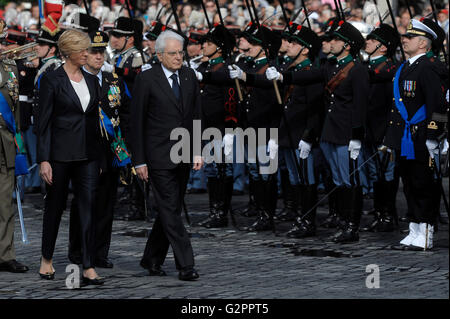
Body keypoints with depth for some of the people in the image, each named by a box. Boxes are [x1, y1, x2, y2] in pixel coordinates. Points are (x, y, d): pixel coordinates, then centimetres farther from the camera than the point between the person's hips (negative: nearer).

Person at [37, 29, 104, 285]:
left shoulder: (91, 80, 10)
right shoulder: (52, 80, -6)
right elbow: (44, 122, -7)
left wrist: (100, 157, 13)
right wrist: (43, 160, -13)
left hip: (88, 155, 4)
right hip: (61, 153, -4)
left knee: (89, 208, -3)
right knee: (55, 206, 9)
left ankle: (89, 268, -5)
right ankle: (47, 259, 28)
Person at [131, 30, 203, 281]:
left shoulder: (189, 76, 8)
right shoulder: (147, 79, -7)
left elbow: (196, 115, 12)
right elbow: (137, 122, -5)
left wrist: (198, 151, 4)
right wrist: (139, 161, -7)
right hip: (159, 156, -5)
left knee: (170, 209, 10)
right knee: (171, 210, -8)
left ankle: (152, 259, 23)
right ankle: (185, 265, -8)